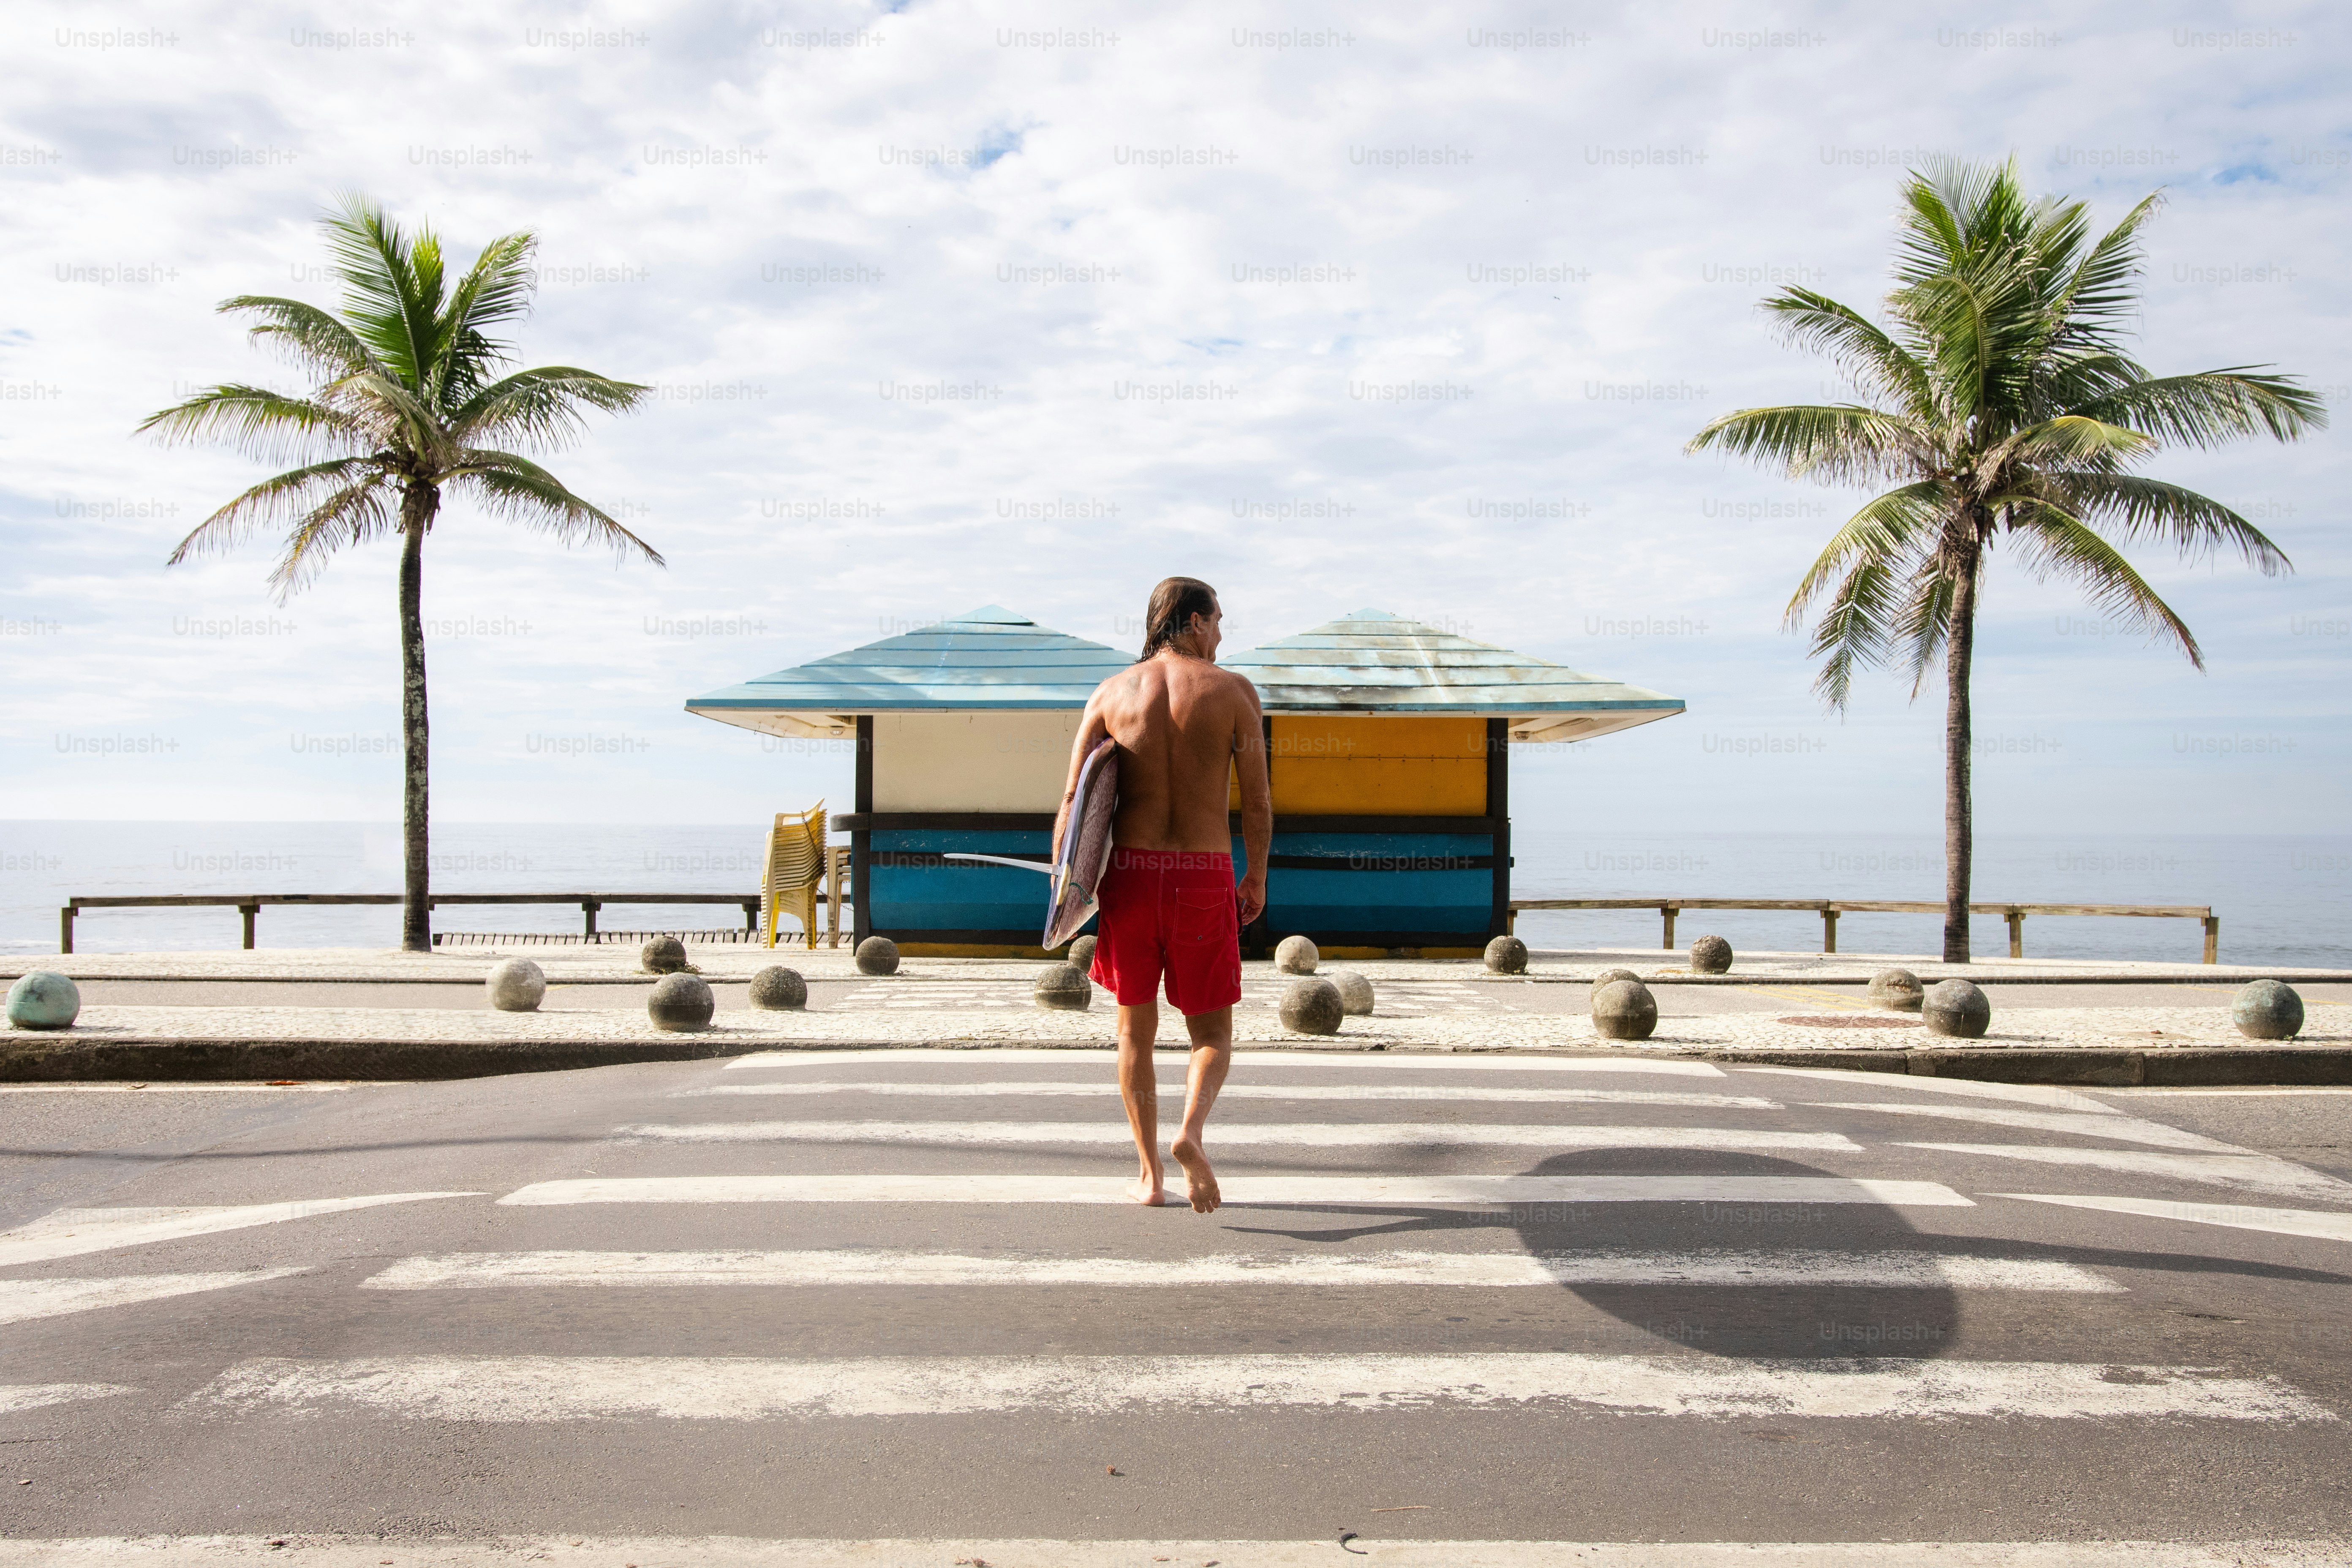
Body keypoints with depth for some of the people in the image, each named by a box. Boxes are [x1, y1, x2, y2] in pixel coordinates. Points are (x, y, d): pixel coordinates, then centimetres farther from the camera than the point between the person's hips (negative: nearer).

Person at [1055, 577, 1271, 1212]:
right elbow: (1257, 802, 0)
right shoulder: (1233, 691, -1)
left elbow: (1073, 798, -1)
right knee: (1212, 1032, 12)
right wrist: (1257, 879, 14)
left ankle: (1151, 1174, 18)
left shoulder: (1112, 692, 5)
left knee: (1136, 1028, 18)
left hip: (1129, 872, 2)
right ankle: (1190, 1133, -17)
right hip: (1204, 876, -2)